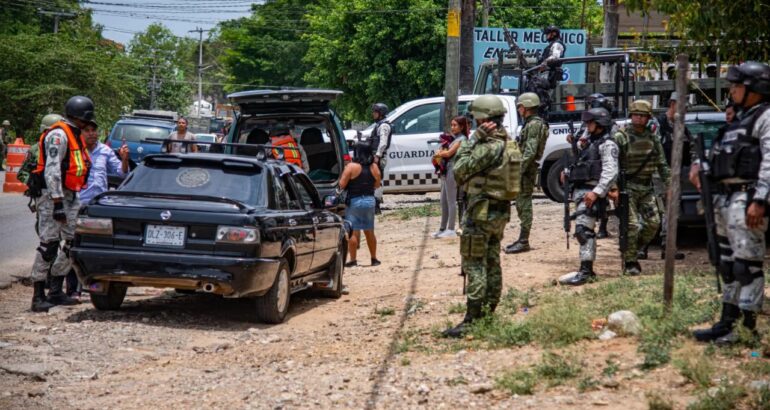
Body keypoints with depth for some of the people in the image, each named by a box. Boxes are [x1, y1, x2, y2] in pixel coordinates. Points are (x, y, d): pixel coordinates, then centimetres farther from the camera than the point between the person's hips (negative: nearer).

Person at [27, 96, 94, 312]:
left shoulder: (75, 135, 17)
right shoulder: (58, 135, -14)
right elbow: (52, 170, -21)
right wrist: (57, 203, -25)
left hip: (69, 196, 10)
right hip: (53, 196, -10)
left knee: (75, 242, 8)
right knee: (49, 245, -10)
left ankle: (56, 291, 15)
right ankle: (39, 296, -7)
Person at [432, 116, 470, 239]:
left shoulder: (461, 139, -7)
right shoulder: (454, 137, 20)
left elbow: (449, 153, -14)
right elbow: (444, 151, 18)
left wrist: (439, 153, 3)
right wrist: (441, 152, -4)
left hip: (453, 170, -9)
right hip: (446, 171, 9)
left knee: (451, 201, -7)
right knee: (444, 201, 11)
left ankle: (451, 230, -6)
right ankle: (443, 229, 17)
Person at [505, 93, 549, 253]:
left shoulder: (534, 124, -14)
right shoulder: (531, 124, 18)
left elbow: (530, 152, -22)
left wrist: (519, 170, -23)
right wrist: (518, 168, 21)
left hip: (526, 169, -10)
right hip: (525, 169, 10)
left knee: (524, 204, -8)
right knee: (521, 204, 13)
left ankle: (523, 242, -7)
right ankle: (522, 239, 19)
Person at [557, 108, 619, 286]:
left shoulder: (607, 144, -8)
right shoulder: (589, 140, 21)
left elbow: (610, 172, -18)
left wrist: (597, 192, -27)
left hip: (592, 191, -10)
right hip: (580, 189, 10)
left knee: (583, 229, -17)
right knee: (586, 231, 14)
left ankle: (586, 272, -20)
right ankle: (588, 270, 21)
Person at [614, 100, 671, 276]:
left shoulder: (652, 137, 8)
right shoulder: (621, 137, -7)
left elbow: (662, 164, 13)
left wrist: (669, 184, 6)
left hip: (647, 187, 5)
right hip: (627, 187, -5)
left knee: (653, 223, 1)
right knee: (631, 225, -9)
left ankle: (634, 250, 21)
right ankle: (629, 262, 3)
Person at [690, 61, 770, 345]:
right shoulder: (742, 119, 22)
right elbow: (720, 150, 31)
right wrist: (699, 164, 13)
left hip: (747, 200, -10)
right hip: (726, 199, 10)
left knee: (747, 265, -10)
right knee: (729, 264, 12)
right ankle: (727, 325, 18)